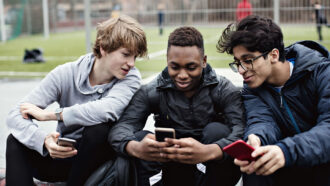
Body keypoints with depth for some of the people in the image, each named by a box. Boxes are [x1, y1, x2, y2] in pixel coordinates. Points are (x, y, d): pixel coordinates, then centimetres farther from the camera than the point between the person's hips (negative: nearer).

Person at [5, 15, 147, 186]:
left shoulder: (130, 77, -13)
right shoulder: (66, 74, -12)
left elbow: (108, 109, -36)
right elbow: (15, 116, -19)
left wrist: (48, 114, -26)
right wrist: (44, 140, -40)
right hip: (64, 154, 1)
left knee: (99, 129, -32)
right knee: (16, 140, -23)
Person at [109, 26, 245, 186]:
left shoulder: (225, 91, -10)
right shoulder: (150, 93, -5)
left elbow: (242, 131, -27)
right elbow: (121, 128, -19)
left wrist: (208, 151, -50)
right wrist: (135, 148, -45)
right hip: (175, 167, 1)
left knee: (217, 131, -28)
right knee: (139, 137, -21)